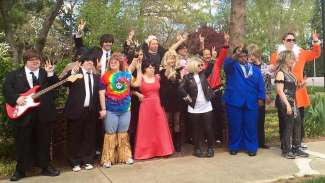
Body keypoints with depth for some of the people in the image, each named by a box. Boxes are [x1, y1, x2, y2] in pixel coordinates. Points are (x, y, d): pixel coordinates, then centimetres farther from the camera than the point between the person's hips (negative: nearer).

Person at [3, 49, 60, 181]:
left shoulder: (46, 73, 9)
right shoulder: (14, 75, 7)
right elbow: (6, 89, -3)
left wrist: (50, 74, -16)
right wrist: (16, 98, -17)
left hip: (43, 114, 1)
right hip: (23, 114, -1)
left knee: (43, 142, 10)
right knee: (23, 143, 9)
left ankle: (46, 167, 23)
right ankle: (21, 170, 22)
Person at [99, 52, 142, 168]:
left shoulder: (127, 74, 6)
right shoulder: (106, 76, -4)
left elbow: (137, 84, 1)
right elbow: (102, 93, -6)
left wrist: (138, 69, 0)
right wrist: (103, 109, -10)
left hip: (125, 109, 3)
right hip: (111, 110, -3)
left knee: (123, 134, 14)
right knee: (110, 134, 5)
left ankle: (125, 156, 25)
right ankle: (108, 158, 15)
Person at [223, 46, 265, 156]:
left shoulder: (255, 69, 14)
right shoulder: (232, 67, 6)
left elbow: (260, 85, 10)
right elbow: (227, 63, -19)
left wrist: (260, 98, 0)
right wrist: (235, 55, -36)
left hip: (251, 102, 2)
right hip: (234, 101, -2)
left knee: (251, 126, 4)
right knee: (235, 125, 4)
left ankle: (251, 147, 15)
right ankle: (234, 147, 16)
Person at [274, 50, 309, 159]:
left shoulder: (290, 73, 15)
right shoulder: (280, 73, -11)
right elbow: (280, 91, -18)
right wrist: (287, 104, -21)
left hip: (292, 102, 9)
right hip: (284, 103, -9)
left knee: (297, 123, 10)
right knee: (288, 126, -4)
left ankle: (296, 148, 20)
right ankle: (286, 150, 8)